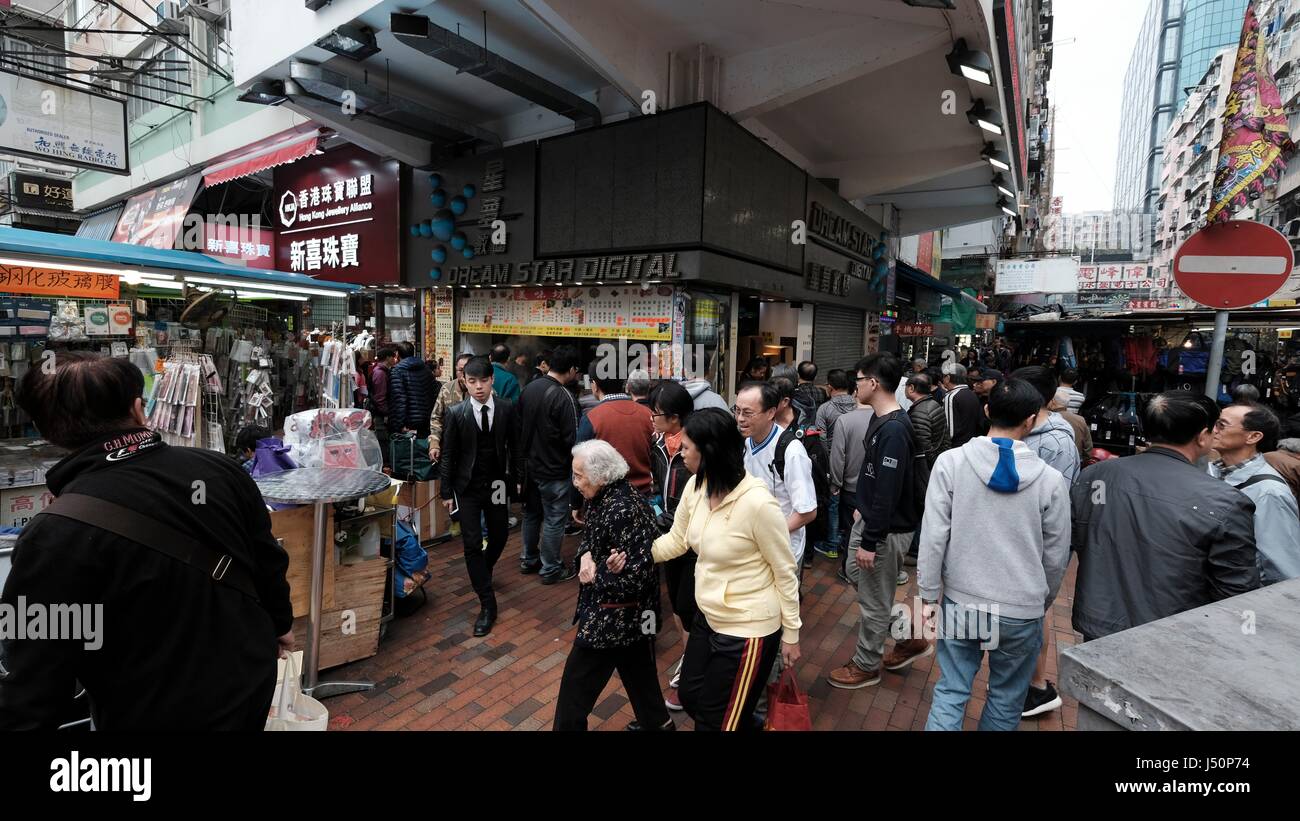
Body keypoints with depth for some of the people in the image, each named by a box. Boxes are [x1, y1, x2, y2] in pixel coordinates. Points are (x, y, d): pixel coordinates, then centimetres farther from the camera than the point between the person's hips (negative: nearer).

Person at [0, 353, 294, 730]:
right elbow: (269, 561, 1)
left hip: (156, 716, -3)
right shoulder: (218, 468, -11)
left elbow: (35, 681, -18)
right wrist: (280, 622, 17)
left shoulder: (55, 536, -24)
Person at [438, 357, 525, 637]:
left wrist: (518, 478, 0)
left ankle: (483, 572, 47)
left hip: (497, 485, 2)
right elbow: (448, 455, -3)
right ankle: (487, 605, 9)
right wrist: (446, 492, -2)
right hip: (467, 487, -1)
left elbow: (515, 447, 2)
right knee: (472, 544, -2)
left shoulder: (507, 408, -5)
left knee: (499, 538, 14)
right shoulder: (456, 412, -8)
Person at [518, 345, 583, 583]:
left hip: (530, 464, 8)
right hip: (554, 470, -8)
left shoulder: (530, 388, 0)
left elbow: (520, 424, 9)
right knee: (554, 519, 6)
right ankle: (551, 569, 18)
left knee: (531, 513, 20)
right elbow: (572, 439, -21)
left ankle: (529, 560, 35)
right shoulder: (563, 396, -23)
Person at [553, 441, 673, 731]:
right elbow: (590, 536, 9)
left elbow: (636, 577, -31)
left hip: (612, 616, -9)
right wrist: (586, 555, -13)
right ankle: (657, 722, 47)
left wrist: (595, 575, -17)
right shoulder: (605, 497, -2)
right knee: (635, 667, 27)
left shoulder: (621, 511, -30)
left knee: (578, 681, 8)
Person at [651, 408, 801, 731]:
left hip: (748, 629, -7)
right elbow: (676, 539, 7)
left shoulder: (758, 503, -29)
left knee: (718, 719, 13)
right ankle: (746, 722, 52)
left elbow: (786, 572, -17)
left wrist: (791, 634, -8)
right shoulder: (695, 487, -7)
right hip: (708, 618, 8)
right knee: (690, 697, 26)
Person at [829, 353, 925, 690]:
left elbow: (888, 492, -26)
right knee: (857, 576, 23)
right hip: (870, 518, 10)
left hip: (886, 530, -10)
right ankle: (910, 638, 36)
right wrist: (863, 509, 19)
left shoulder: (893, 429, -25)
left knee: (873, 601, 8)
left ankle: (866, 665, 28)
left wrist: (870, 542, -23)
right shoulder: (881, 421, 5)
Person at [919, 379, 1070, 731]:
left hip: (961, 602, 0)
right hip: (1022, 610, 0)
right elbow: (1056, 556, 0)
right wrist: (1043, 601, 18)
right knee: (1006, 698, 20)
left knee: (951, 691, 12)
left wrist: (928, 595, -1)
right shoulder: (1051, 479, -10)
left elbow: (933, 537, -12)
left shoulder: (950, 462, -12)